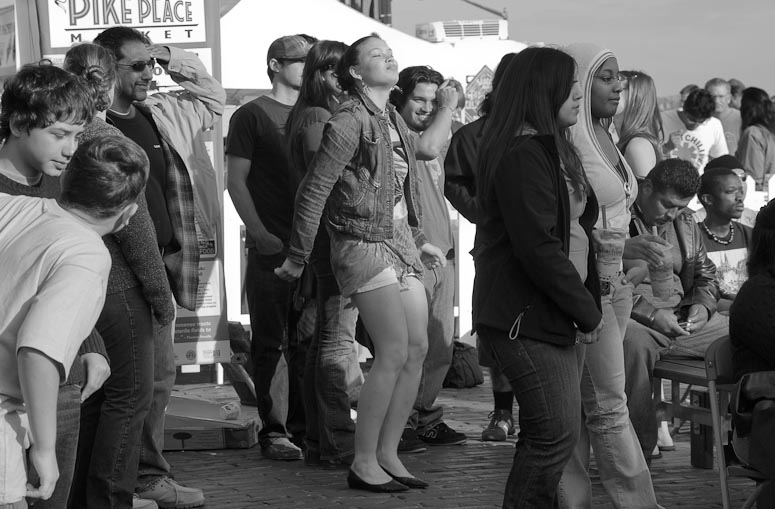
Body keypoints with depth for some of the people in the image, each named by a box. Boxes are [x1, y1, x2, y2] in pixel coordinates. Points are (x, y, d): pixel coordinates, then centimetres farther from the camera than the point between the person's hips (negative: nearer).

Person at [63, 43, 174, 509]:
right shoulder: (108, 139, -17)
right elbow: (134, 226, -17)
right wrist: (162, 295, -9)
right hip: (119, 286, -8)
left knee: (100, 391, 18)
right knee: (131, 393, 2)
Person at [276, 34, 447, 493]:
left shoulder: (394, 120, 14)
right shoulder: (350, 121, -13)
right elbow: (313, 191, -12)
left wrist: (420, 239, 24)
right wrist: (298, 258, -10)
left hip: (400, 243, 9)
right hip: (364, 245, -9)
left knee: (418, 349, 5)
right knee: (395, 352, -13)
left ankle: (388, 454, 14)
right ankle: (363, 465, -5)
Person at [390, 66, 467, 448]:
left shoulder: (429, 134, 20)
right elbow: (429, 147, -25)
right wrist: (448, 108, -14)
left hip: (441, 255, 9)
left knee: (440, 345, 11)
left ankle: (424, 414, 21)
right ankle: (402, 421, 0)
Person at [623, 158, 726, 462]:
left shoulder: (686, 222, 19)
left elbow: (706, 274, 28)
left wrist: (702, 305, 4)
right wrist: (650, 314, -20)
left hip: (684, 319, 7)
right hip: (634, 320, -7)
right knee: (635, 343, -41)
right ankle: (638, 449, -32)